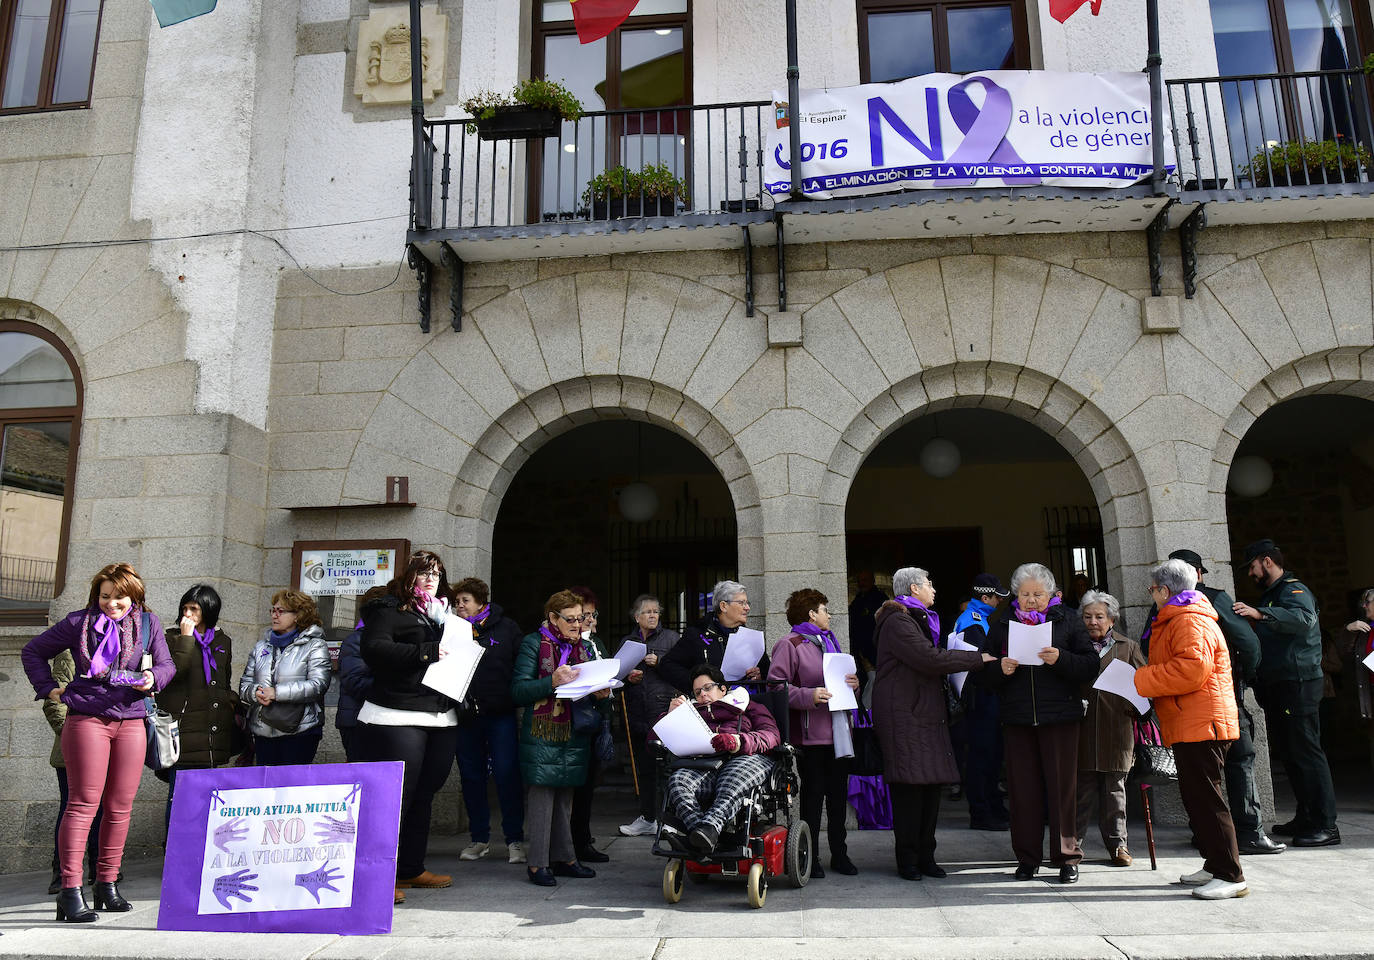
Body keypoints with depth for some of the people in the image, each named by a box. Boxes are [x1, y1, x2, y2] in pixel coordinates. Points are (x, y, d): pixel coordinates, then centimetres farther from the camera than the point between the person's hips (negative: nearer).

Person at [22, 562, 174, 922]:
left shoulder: (149, 623, 10)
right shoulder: (79, 622, 5)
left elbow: (167, 664, 11)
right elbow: (33, 651, 16)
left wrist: (153, 677, -10)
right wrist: (48, 688, 7)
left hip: (131, 722, 3)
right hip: (87, 720, -3)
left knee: (120, 807, 7)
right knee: (83, 803, -7)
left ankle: (107, 885, 18)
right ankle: (70, 890, -4)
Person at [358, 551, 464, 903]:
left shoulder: (444, 612, 21)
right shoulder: (389, 609, -2)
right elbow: (374, 649, -17)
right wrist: (426, 651, -18)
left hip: (442, 719, 7)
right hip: (397, 718, -7)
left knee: (423, 795, 13)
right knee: (395, 796, -6)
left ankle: (410, 868, 25)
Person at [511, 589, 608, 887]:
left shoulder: (582, 647, 16)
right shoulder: (533, 643, -2)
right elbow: (518, 690, -9)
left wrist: (598, 692, 0)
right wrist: (553, 681, -22)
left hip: (574, 735, 6)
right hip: (542, 734, -6)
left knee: (565, 797, 11)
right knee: (541, 796, -6)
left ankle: (563, 858, 19)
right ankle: (537, 863, 2)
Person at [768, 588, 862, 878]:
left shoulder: (830, 642, 22)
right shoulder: (790, 645, -5)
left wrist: (854, 684, 4)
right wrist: (808, 696, -22)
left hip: (839, 732, 7)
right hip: (810, 733, -7)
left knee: (839, 794, 9)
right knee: (812, 795, -1)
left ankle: (839, 854, 20)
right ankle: (810, 857, 10)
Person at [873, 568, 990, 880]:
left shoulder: (919, 619, 24)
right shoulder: (898, 621, -10)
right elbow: (930, 659, -19)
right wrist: (978, 658, -11)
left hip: (926, 713, 10)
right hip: (904, 715, -10)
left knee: (930, 785, 6)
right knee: (909, 787, -8)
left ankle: (925, 857, 13)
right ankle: (907, 861, -1)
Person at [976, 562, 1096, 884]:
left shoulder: (1068, 623, 6)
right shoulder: (1001, 626, 12)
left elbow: (1091, 666, -3)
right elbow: (981, 672, 10)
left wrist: (1060, 659, -19)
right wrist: (999, 670, -11)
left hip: (1059, 718, -2)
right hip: (1017, 720, 2)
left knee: (1062, 785, 1)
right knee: (1022, 788, 4)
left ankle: (1067, 857, 13)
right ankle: (1027, 858, 14)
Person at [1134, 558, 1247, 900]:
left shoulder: (1191, 621, -13)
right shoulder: (1177, 619, 21)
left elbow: (1192, 667, -26)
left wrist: (1141, 680, -18)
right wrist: (1146, 679, 12)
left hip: (1200, 726, -11)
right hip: (1189, 726, 11)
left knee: (1206, 798, -8)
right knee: (1195, 796, 15)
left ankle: (1230, 876, -3)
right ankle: (1215, 866, 23)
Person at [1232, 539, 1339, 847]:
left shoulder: (1293, 589, -8)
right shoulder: (1270, 594, 23)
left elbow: (1303, 618, -32)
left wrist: (1260, 614, -42)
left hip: (1298, 684, -10)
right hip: (1277, 687, 10)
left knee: (1306, 752, -10)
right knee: (1291, 754, 12)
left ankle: (1326, 825, -8)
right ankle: (1305, 818, 19)